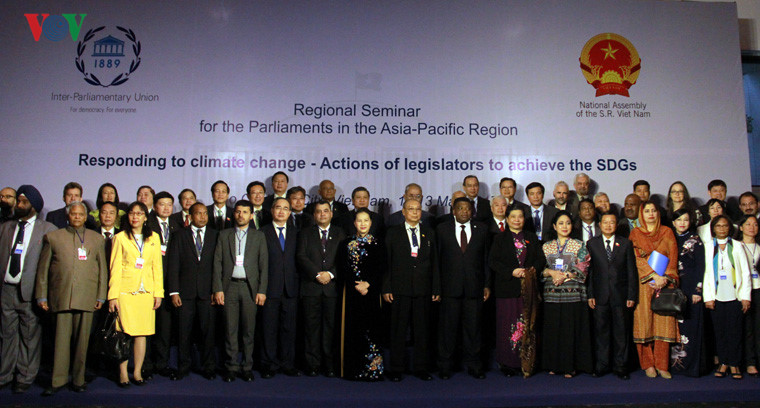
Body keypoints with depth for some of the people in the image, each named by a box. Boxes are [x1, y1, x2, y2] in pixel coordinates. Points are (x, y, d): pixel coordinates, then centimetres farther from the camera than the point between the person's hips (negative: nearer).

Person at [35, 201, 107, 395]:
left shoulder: (96, 239, 13)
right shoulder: (52, 237, 11)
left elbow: (102, 269, 12)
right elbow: (43, 268, 10)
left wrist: (101, 296, 6)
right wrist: (42, 296, 4)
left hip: (86, 298, 1)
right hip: (61, 297, -1)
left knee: (82, 341, 3)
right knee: (61, 339, 0)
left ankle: (78, 379, 14)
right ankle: (58, 381, 10)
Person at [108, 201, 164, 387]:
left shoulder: (154, 238, 11)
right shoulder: (120, 238, 3)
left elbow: (157, 267, 10)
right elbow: (115, 268, 1)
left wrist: (158, 293, 4)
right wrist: (113, 295, -5)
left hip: (146, 292, 2)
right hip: (125, 291, -2)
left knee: (142, 333, 3)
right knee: (124, 333, -3)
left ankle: (137, 372, 14)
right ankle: (123, 374, 8)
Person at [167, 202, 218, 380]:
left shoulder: (215, 236, 8)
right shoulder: (179, 236, 7)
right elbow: (173, 265, 3)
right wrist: (173, 292, -5)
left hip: (207, 292, 0)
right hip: (185, 291, 0)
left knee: (208, 330, 3)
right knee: (184, 331, 4)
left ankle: (208, 367, 15)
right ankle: (183, 367, 17)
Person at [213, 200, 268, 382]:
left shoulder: (258, 236, 9)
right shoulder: (224, 235, 10)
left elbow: (264, 264, 4)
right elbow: (217, 263, 6)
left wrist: (262, 290, -3)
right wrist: (217, 289, -3)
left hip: (250, 287, 0)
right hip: (229, 286, 0)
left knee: (248, 330, 3)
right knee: (230, 329, 2)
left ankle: (247, 367, 13)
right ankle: (231, 367, 12)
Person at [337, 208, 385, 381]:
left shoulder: (377, 244, 7)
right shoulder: (347, 244, 9)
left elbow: (381, 269, 1)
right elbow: (344, 268, 2)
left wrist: (367, 284, -12)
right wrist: (356, 285, -11)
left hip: (371, 292, -1)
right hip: (351, 292, 1)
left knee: (370, 329, -4)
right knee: (352, 329, 0)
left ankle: (372, 369, 2)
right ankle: (353, 370, 6)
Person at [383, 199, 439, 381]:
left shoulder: (429, 233, 12)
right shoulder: (393, 233, 5)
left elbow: (434, 262, 11)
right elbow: (386, 262, 1)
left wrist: (436, 289, 6)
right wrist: (386, 289, -5)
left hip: (423, 290, 2)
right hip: (400, 290, -2)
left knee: (422, 330, 7)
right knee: (398, 330, 3)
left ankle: (421, 368, 18)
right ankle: (396, 369, 12)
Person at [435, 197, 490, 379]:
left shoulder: (481, 229, 10)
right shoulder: (442, 229, 6)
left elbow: (486, 259, 9)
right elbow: (437, 259, 4)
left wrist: (486, 285, 4)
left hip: (474, 288, 1)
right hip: (450, 288, -1)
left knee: (473, 327, 6)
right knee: (448, 327, 4)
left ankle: (473, 365, 18)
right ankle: (445, 366, 15)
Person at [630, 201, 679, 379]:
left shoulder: (667, 232, 13)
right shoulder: (635, 233, 8)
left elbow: (673, 257, 5)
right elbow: (637, 258, -2)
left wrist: (665, 277, -9)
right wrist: (654, 275, -14)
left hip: (664, 283, 1)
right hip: (643, 283, -1)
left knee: (664, 322, -3)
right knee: (644, 322, -3)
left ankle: (662, 365, 3)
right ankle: (648, 364, 4)